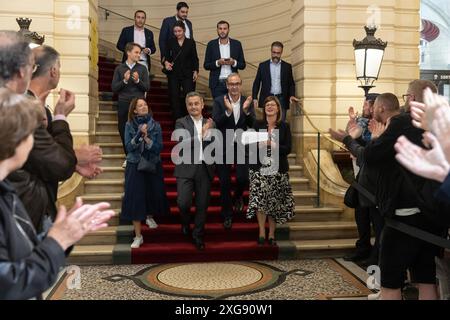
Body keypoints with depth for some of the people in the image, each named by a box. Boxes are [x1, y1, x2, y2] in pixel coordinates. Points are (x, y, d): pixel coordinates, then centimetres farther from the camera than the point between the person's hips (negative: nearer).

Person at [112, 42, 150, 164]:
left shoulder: (142, 69, 8)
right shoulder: (119, 69, 7)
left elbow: (147, 87, 2)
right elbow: (114, 88, 2)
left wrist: (138, 81, -14)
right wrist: (124, 81, -12)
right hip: (123, 104, 1)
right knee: (123, 131, 5)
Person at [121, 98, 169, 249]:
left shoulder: (155, 125, -2)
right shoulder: (129, 125, -4)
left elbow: (159, 148, -9)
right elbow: (129, 146, -13)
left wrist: (146, 137, -21)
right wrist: (139, 134, -24)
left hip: (153, 165, 2)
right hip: (135, 166, -2)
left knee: (154, 195, 12)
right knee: (135, 199, -7)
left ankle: (150, 217, 46)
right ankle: (138, 236, 0)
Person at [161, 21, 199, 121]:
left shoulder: (191, 42, 7)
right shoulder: (170, 42, 7)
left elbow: (195, 58, 8)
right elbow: (165, 55, 4)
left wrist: (195, 71, -2)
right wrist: (165, 62, -17)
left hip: (187, 74, -1)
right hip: (173, 73, 1)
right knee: (174, 97, 1)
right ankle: (177, 120, 8)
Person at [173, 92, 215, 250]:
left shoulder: (209, 123, 12)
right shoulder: (181, 122, 2)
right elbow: (183, 144, -12)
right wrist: (201, 134, -19)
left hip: (205, 169, 3)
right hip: (186, 169, -3)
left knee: (202, 205, 7)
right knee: (183, 202, -11)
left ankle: (198, 236, 23)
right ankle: (186, 222, 23)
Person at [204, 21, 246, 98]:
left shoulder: (237, 44, 6)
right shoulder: (211, 44, 5)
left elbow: (243, 65, 7)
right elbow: (206, 65, 3)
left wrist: (234, 63, -13)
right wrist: (217, 63, -14)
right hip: (217, 83, 0)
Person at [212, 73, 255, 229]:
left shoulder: (248, 102, 1)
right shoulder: (219, 101, -5)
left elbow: (253, 125, -7)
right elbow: (215, 123, -14)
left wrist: (246, 110, -22)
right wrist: (228, 111, -26)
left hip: (241, 147, 1)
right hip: (223, 148, -1)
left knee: (243, 178, -7)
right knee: (225, 183, 7)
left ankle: (238, 196, 30)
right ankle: (227, 215, 24)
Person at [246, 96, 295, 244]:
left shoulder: (284, 126, 5)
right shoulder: (257, 125, 7)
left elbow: (288, 149, -3)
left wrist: (273, 145, -15)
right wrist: (260, 144, -18)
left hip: (278, 169, 0)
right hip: (260, 168, 0)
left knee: (274, 202, 2)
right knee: (260, 200, -8)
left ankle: (271, 235, 12)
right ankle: (262, 233, 2)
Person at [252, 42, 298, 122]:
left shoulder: (287, 66, 9)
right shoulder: (263, 65, 8)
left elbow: (291, 83, 11)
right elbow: (256, 83, 8)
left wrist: (292, 95, -8)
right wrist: (254, 98, -4)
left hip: (281, 100, 0)